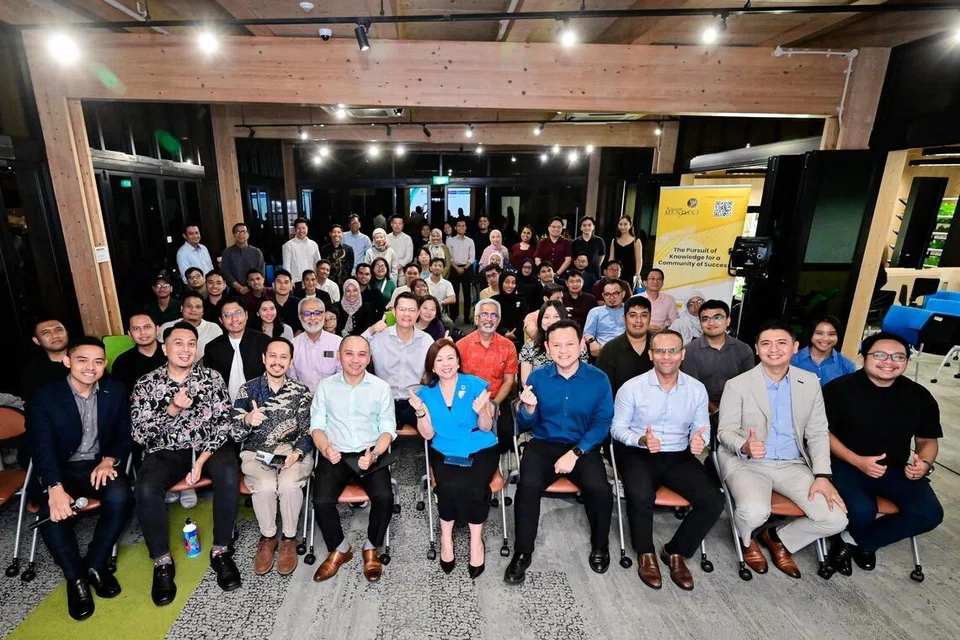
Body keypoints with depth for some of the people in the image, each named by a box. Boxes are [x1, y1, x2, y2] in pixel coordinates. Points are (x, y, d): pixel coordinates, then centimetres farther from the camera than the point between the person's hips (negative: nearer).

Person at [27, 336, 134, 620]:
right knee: (52, 509, -30)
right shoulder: (45, 397, -7)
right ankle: (75, 577, -7)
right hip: (60, 470, -1)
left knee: (120, 497, -29)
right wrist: (55, 488, -31)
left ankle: (95, 565, -3)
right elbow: (42, 447, -16)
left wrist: (110, 460, -17)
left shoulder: (116, 392, 0)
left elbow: (126, 435, 4)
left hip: (100, 465, 1)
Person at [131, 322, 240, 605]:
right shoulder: (146, 385, -1)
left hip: (208, 447, 0)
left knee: (228, 476, -30)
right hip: (165, 451, 1)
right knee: (146, 489, -29)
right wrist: (172, 410, -22)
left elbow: (223, 424, -5)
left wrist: (202, 460, -16)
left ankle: (220, 550, -11)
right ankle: (162, 561, -6)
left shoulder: (212, 378, -2)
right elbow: (139, 435, -7)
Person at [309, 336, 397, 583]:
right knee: (321, 501, -23)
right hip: (335, 455, 1)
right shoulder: (325, 386, 5)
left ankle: (372, 548, 7)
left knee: (384, 497, -24)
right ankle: (339, 548, 9)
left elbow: (387, 430, 1)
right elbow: (317, 425, 5)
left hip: (370, 454, -1)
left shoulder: (381, 387, 2)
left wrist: (374, 454, -17)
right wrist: (326, 448, -16)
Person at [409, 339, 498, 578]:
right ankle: (446, 536, -1)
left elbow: (486, 428, -4)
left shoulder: (476, 385, -4)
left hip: (480, 451, -1)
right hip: (445, 453, 1)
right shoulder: (426, 392, 3)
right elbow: (428, 434, 1)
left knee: (474, 486, -28)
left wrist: (481, 411, -26)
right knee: (450, 486, -28)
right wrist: (420, 412, -16)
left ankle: (476, 538, -2)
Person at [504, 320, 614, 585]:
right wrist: (529, 409, -21)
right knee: (528, 486, -27)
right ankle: (522, 552, -3)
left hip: (584, 447, 0)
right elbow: (524, 425, 2)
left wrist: (575, 453, -19)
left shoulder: (598, 379, -4)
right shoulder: (537, 377, -1)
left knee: (599, 489, -26)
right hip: (543, 445, 1)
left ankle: (600, 545, 8)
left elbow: (602, 423, -8)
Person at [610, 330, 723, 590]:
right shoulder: (632, 388, -9)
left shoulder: (697, 389, 1)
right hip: (638, 453, -3)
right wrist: (641, 440, -23)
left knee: (714, 501, -17)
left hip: (679, 456, 4)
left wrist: (699, 440, -17)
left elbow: (702, 428, 8)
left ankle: (676, 552, 9)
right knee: (641, 496, -31)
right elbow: (617, 427, -4)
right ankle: (646, 554, 2)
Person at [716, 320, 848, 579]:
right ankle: (747, 540, 11)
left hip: (792, 464, 4)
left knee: (836, 519, -14)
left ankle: (778, 538, 18)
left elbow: (818, 433, 6)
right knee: (754, 512, -30)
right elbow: (725, 431, -7)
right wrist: (745, 447, -30)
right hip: (746, 463, -4)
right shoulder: (737, 385, -9)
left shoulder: (810, 382, 4)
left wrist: (822, 475, -7)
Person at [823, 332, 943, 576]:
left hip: (896, 470, 5)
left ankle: (852, 540, 3)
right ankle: (864, 542, 11)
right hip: (847, 465, -5)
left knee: (930, 514, -18)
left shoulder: (919, 396, 2)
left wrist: (924, 463, -10)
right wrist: (857, 461, -20)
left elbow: (927, 440, 12)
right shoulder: (838, 388, -12)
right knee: (863, 511, -29)